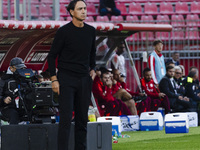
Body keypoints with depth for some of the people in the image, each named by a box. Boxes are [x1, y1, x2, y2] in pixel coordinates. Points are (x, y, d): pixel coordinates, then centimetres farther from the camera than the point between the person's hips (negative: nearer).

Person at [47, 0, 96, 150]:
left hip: (84, 80, 5)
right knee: (66, 119, -10)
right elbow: (52, 56, -3)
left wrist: (92, 69, 15)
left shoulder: (90, 31, 6)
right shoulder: (64, 31, -8)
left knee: (82, 119, 6)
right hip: (66, 79, -5)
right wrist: (54, 79, -8)